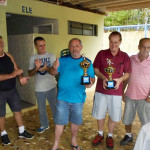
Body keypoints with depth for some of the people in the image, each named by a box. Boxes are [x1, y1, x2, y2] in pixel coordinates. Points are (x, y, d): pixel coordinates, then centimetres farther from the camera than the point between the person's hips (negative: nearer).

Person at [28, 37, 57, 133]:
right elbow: (30, 74, -1)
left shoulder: (51, 56, -4)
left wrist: (46, 68, -28)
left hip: (51, 87, -2)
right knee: (41, 108, 16)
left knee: (55, 107, 9)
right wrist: (36, 68, -21)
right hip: (39, 89, 3)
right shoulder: (33, 58, 2)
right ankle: (44, 125, 37)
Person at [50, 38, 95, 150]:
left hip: (78, 99, 1)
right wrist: (55, 68, -24)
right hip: (63, 98, 0)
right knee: (59, 122, 8)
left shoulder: (87, 62, -1)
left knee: (75, 122, 17)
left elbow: (92, 78, 1)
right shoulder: (63, 60, 0)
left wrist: (90, 83, -22)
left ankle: (73, 141, 42)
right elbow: (53, 73, -1)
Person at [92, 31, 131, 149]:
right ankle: (100, 134, 37)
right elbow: (95, 69, 1)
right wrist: (103, 78, -17)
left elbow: (127, 73, 4)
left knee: (114, 116, 10)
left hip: (116, 91, 0)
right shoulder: (101, 54, -2)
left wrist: (120, 79, -16)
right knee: (100, 114, 13)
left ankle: (110, 136, 35)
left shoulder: (125, 56, -1)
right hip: (101, 90, 1)